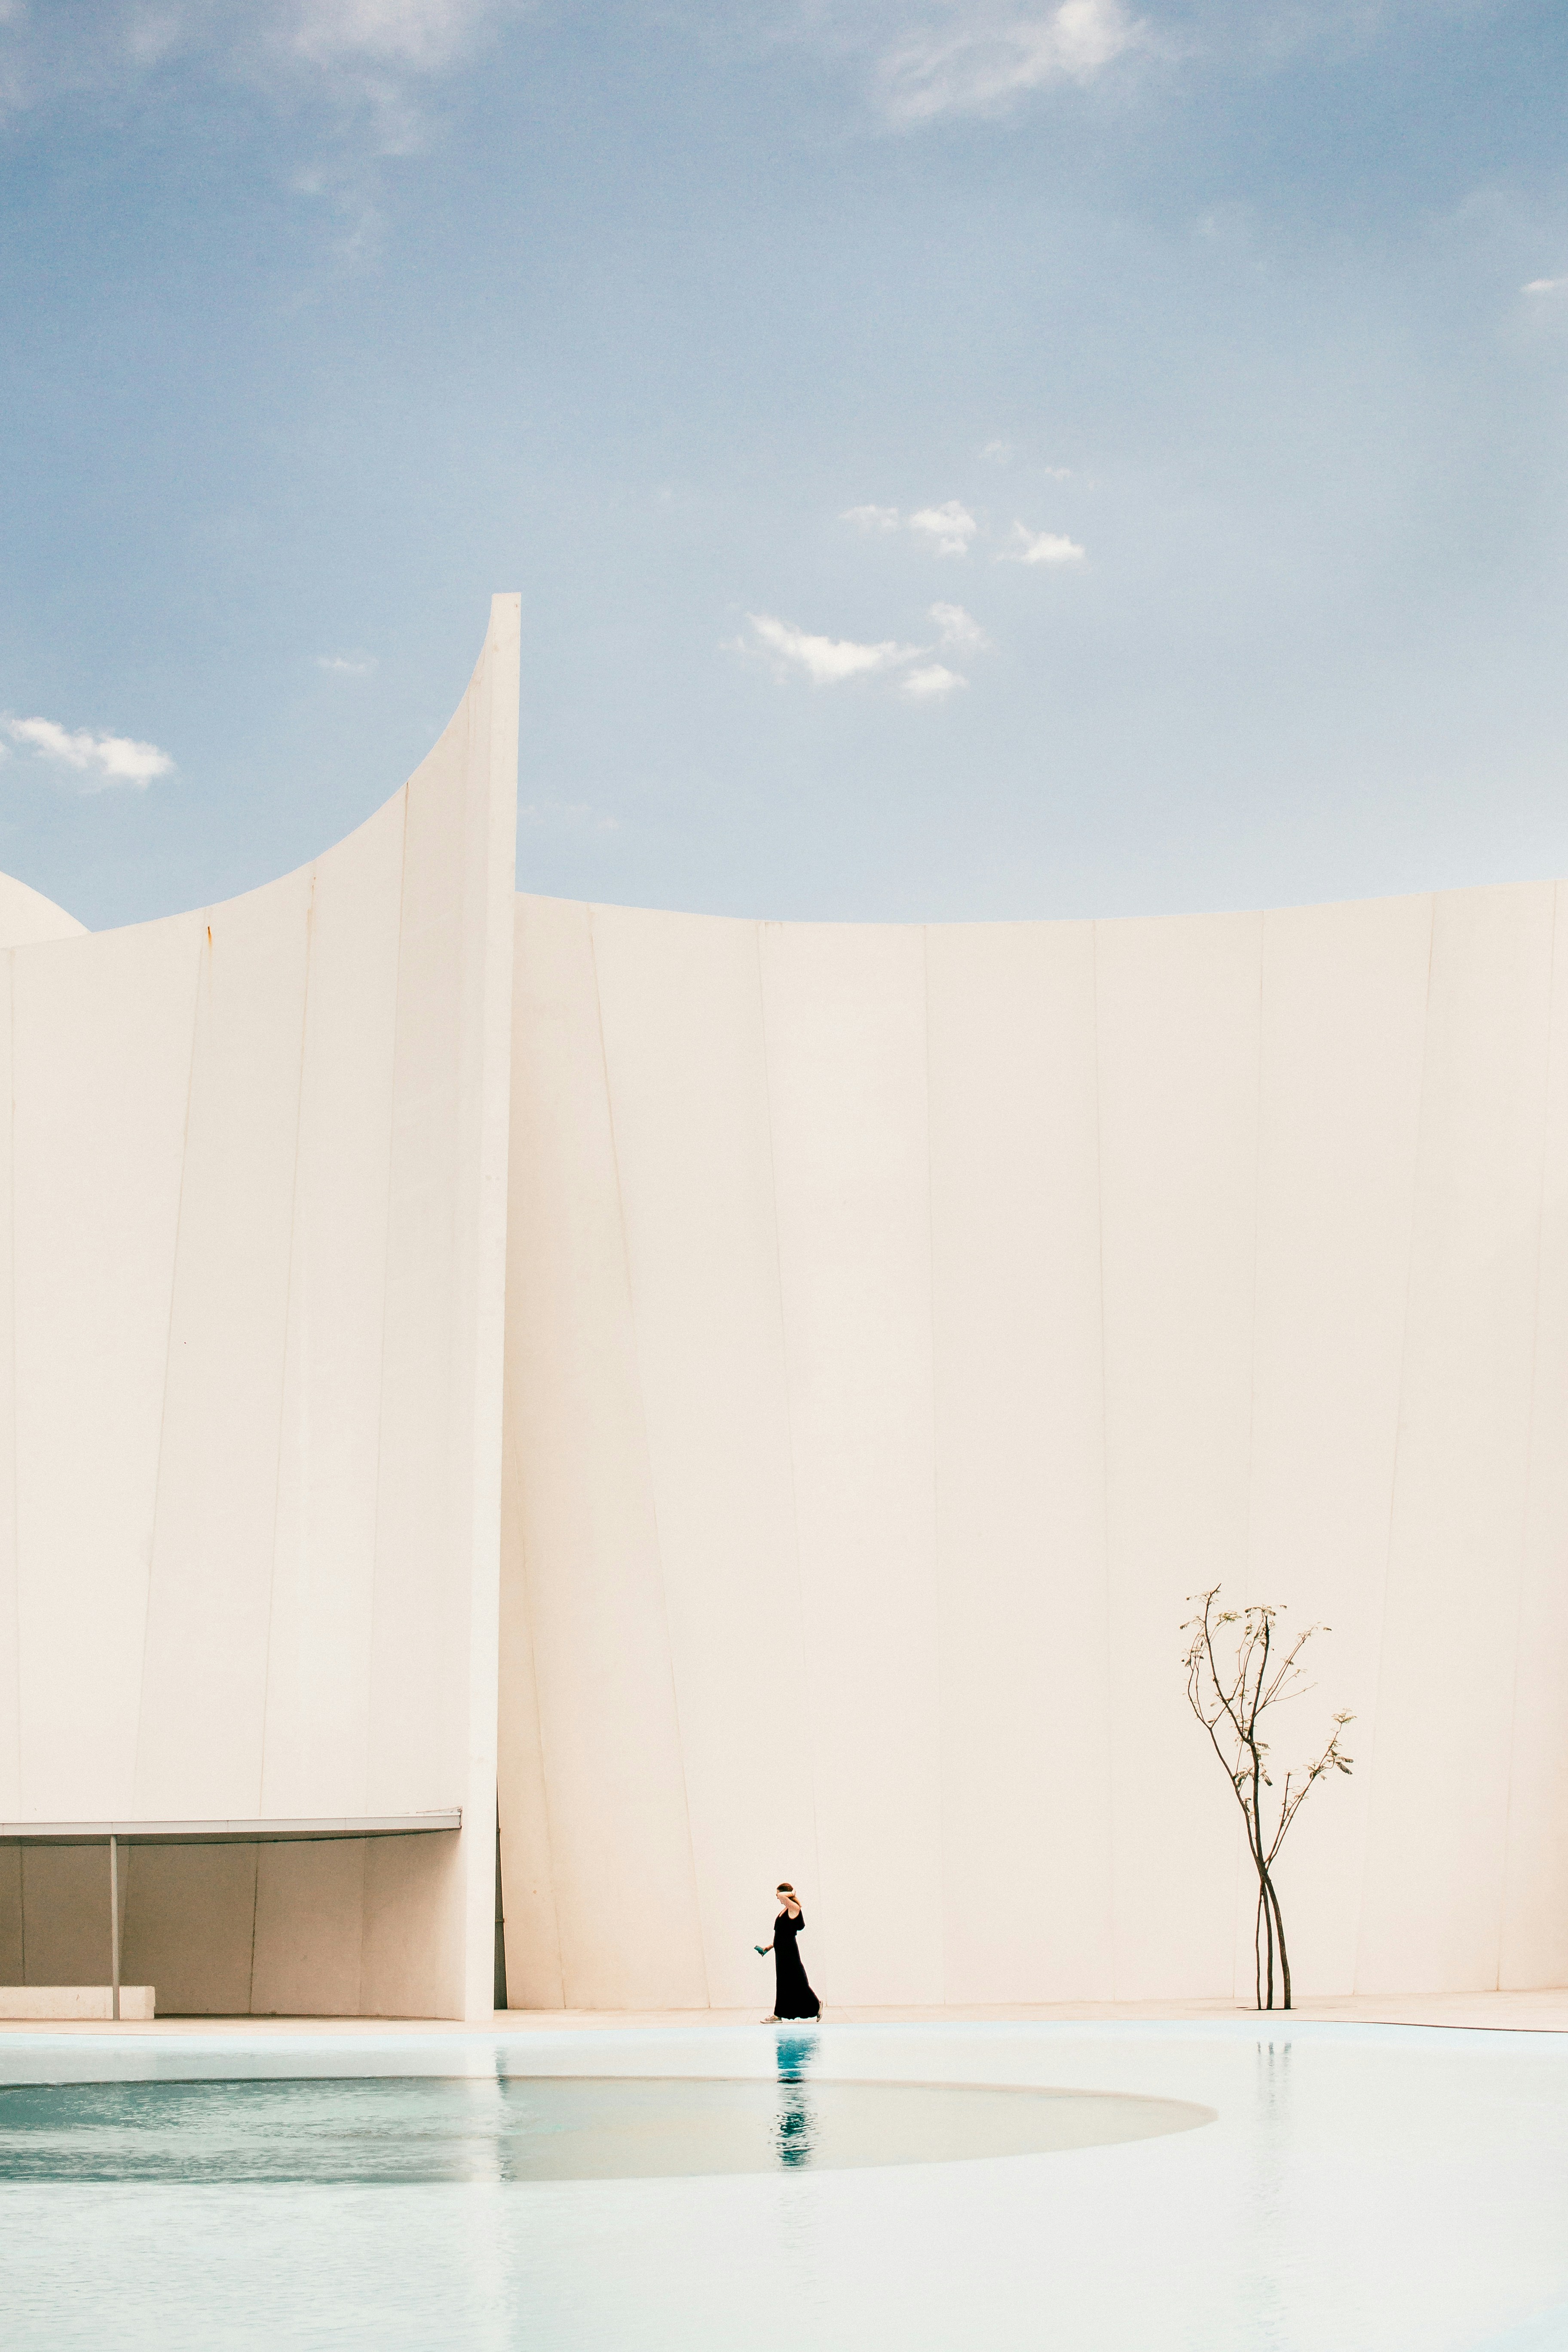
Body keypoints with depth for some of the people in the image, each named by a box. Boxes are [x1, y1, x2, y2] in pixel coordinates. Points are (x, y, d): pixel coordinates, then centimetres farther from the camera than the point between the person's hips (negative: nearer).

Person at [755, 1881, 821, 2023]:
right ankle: (778, 2015, 14)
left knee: (797, 1982, 0)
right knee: (782, 1983, 11)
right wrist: (770, 1946, 18)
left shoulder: (794, 1908, -14)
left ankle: (816, 2006, 14)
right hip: (781, 1952, 9)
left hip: (789, 1952, -9)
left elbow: (781, 1896, -30)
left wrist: (792, 1894, -11)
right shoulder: (785, 1910, 13)